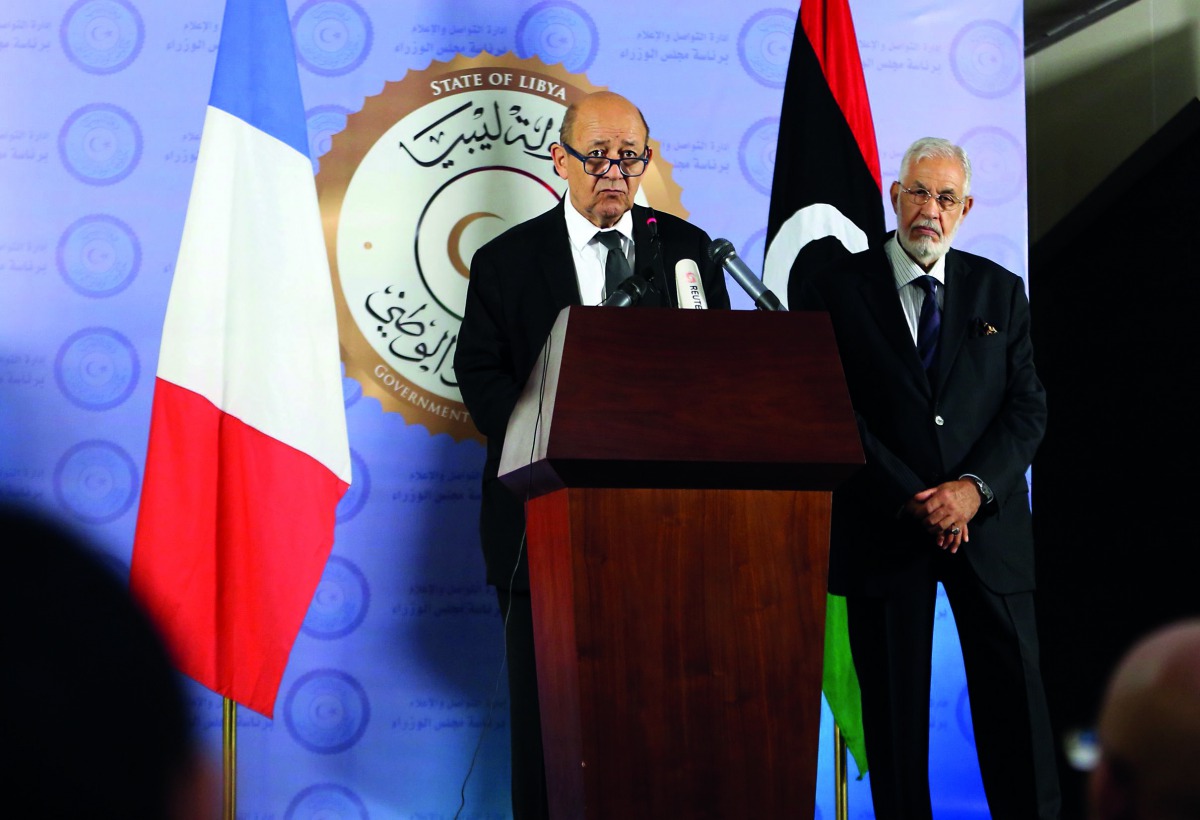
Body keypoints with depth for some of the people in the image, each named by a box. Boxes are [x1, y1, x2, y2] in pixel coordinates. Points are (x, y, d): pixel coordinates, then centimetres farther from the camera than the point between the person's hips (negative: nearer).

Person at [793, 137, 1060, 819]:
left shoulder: (1000, 291, 10)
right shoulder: (836, 289, 3)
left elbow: (1027, 408, 5)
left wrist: (975, 488, -12)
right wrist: (911, 501, -12)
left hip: (988, 524, 2)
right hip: (885, 529, -2)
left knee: (1016, 693, 0)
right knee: (895, 705, 3)